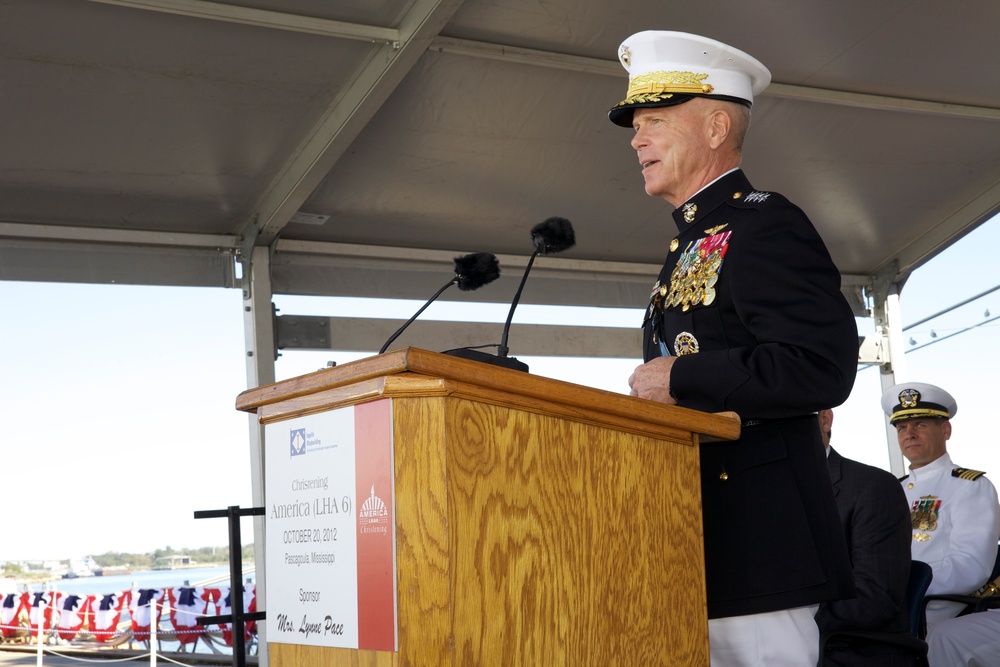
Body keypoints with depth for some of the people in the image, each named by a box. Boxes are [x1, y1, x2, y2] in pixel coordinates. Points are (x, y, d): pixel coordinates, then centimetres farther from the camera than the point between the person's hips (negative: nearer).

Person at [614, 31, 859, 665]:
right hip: (702, 540, 9)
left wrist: (679, 380, -16)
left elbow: (823, 368, -21)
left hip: (756, 535, -9)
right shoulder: (693, 243, 21)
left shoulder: (764, 226, -9)